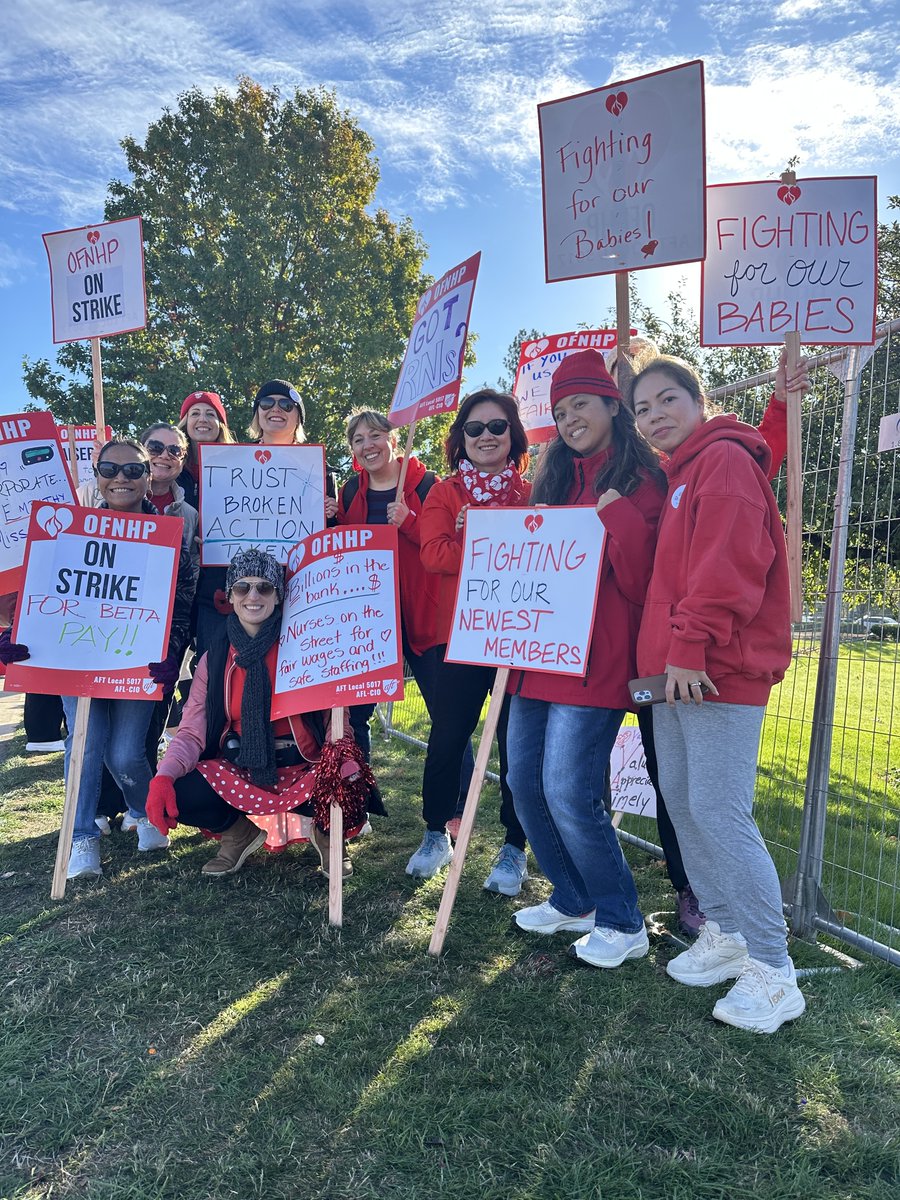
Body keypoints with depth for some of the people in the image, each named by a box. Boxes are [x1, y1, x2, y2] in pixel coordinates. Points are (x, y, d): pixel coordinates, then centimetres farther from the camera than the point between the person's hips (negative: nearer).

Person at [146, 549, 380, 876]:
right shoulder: (214, 659, 3)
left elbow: (335, 713, -7)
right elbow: (191, 732, -2)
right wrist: (164, 775, -20)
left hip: (303, 770, -3)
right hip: (237, 771, 3)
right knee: (178, 796, -24)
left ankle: (325, 831, 6)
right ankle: (240, 831, 10)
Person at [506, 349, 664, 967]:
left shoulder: (640, 481, -3)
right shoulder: (558, 478, 17)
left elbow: (640, 581, -11)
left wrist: (618, 514, -20)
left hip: (594, 659, -7)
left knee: (569, 791, -9)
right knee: (525, 783, 9)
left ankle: (623, 923, 13)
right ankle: (574, 902, 29)